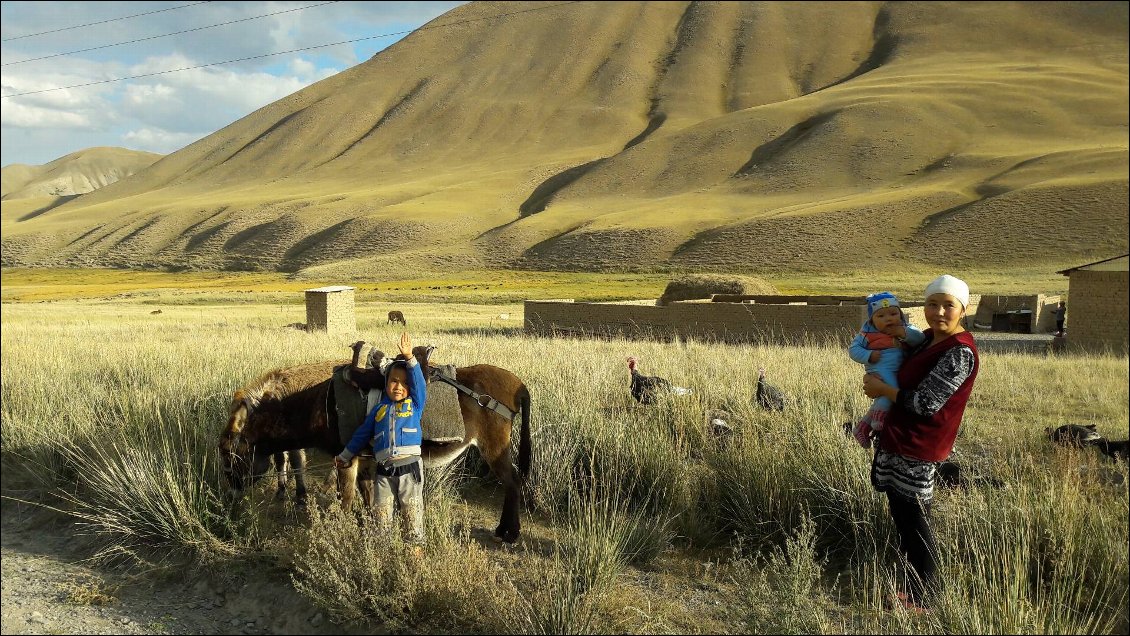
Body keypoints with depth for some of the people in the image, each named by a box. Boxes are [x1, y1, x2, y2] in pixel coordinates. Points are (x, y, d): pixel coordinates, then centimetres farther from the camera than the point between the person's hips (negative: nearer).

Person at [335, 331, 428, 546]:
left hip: (409, 467, -2)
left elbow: (419, 381, -9)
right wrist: (344, 456, 30)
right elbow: (361, 435, 23)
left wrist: (409, 358, -22)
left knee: (412, 512, 1)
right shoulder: (378, 409, 14)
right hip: (383, 471, 3)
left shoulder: (415, 404, 8)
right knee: (382, 515, 6)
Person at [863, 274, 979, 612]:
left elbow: (924, 403, -23)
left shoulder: (959, 353, -20)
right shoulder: (931, 338, 8)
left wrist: (881, 388, -11)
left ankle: (922, 599, 16)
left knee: (913, 522, 1)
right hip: (899, 440, 10)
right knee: (902, 516, 19)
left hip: (916, 449, -10)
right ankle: (921, 585, 33)